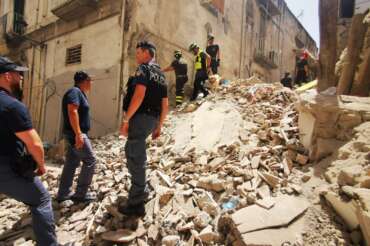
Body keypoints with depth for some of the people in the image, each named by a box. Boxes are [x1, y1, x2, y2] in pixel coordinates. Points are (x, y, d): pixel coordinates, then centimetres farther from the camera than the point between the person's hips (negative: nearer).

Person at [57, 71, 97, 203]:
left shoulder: (79, 93, 20)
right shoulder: (75, 91, -11)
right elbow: (72, 112, -24)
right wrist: (78, 133, -30)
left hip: (73, 134, 10)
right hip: (75, 133, -10)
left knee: (71, 163, 12)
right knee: (90, 160, -6)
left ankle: (63, 193, 19)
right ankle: (80, 194, 0)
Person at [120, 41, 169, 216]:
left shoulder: (144, 68, -6)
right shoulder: (161, 75, 19)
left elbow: (139, 95, -21)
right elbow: (165, 105, 18)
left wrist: (125, 119, -19)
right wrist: (159, 126, 23)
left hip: (140, 117, -9)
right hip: (152, 120, 9)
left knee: (135, 157, -4)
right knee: (132, 150, 24)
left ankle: (137, 204, 3)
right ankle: (140, 191, 33)